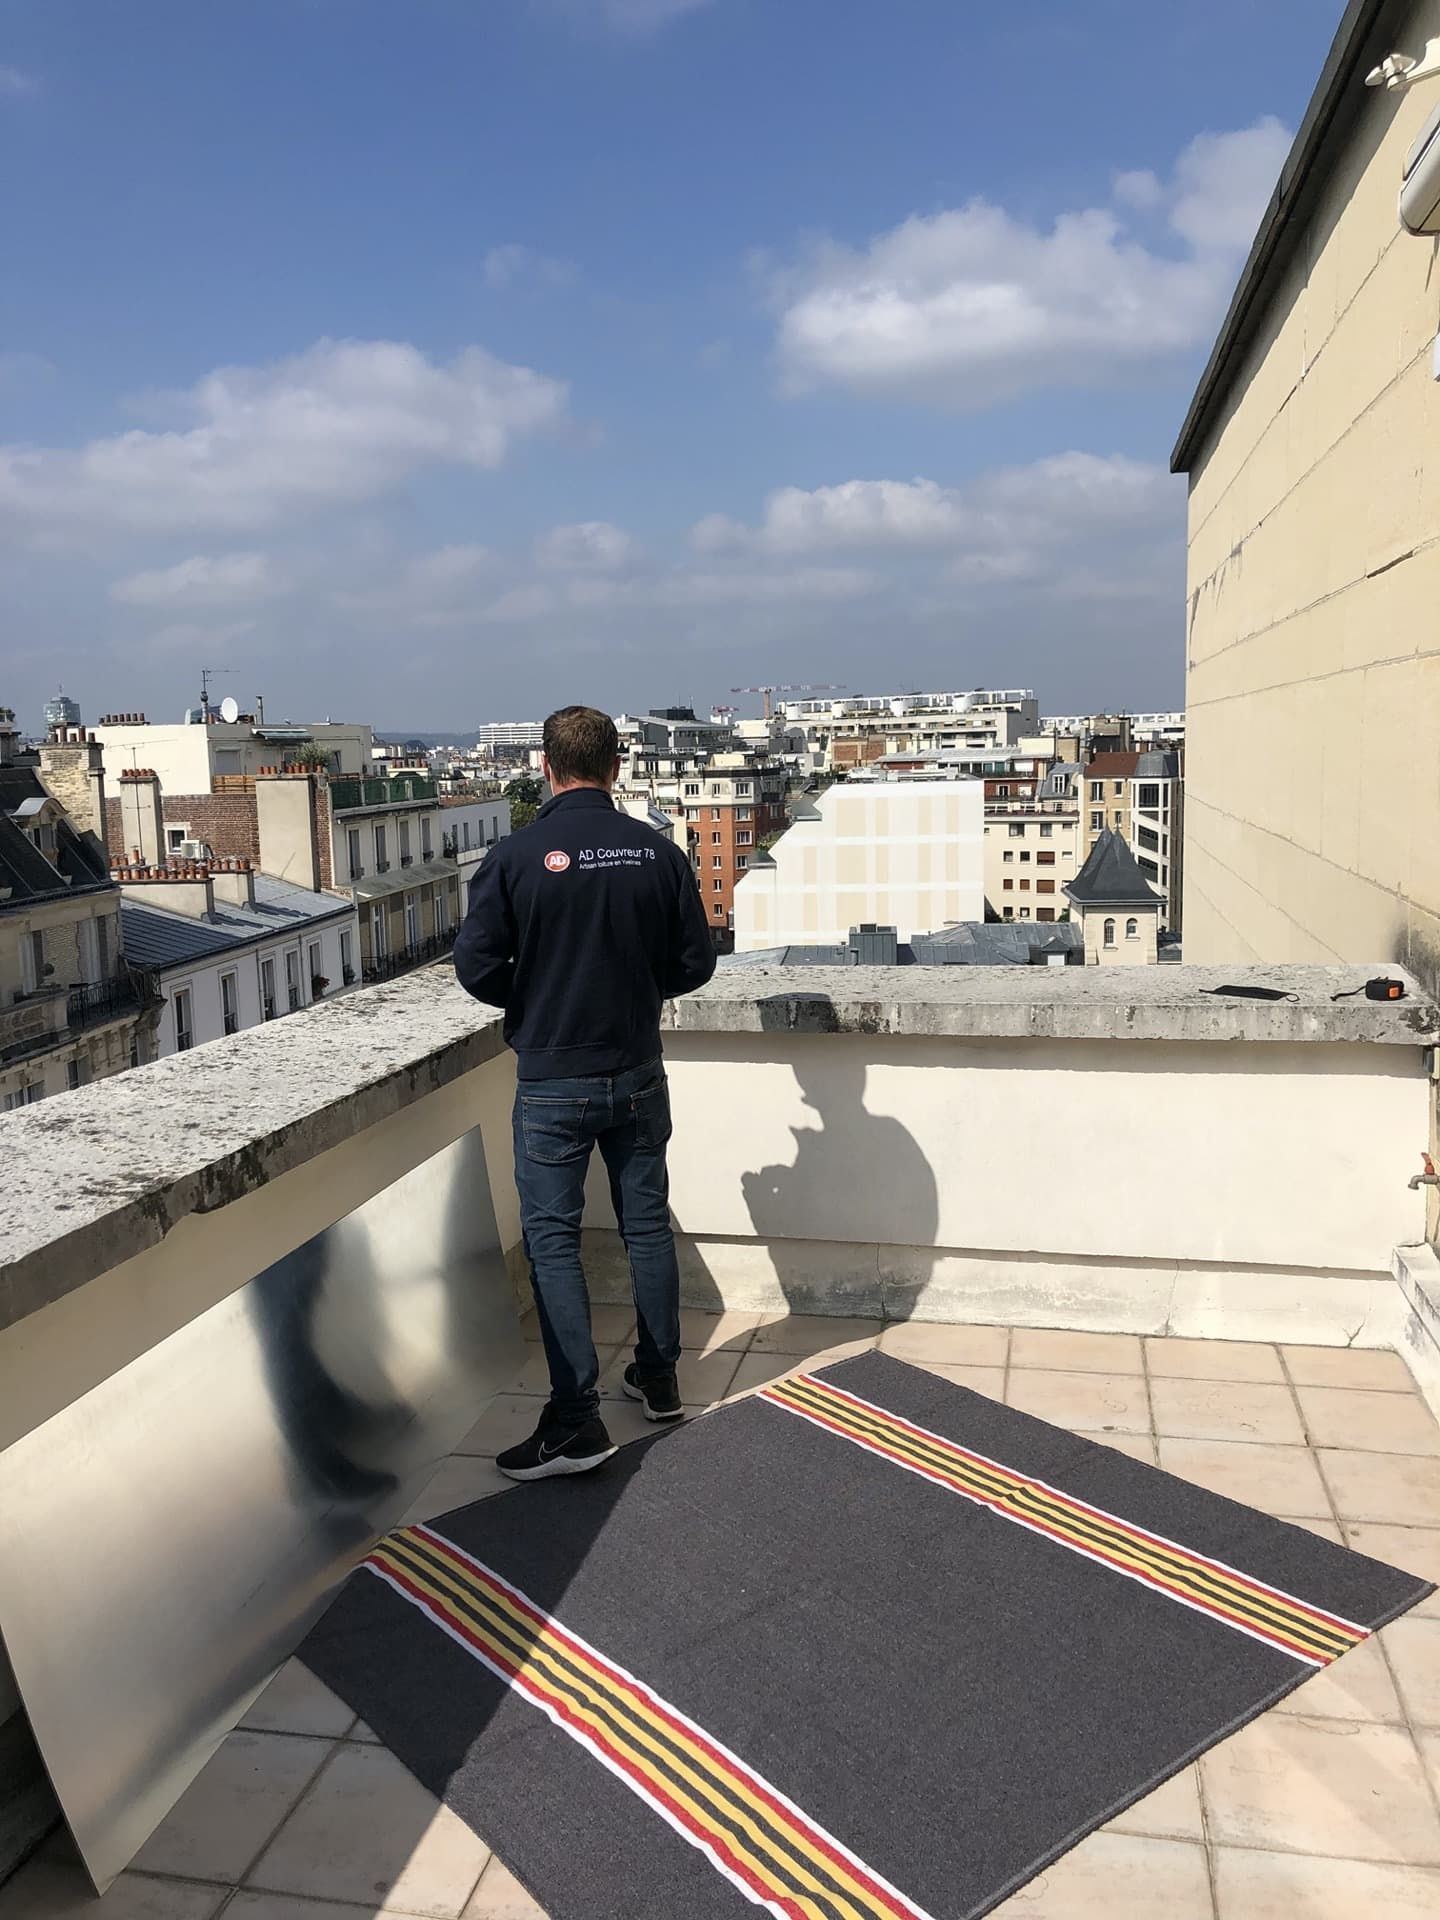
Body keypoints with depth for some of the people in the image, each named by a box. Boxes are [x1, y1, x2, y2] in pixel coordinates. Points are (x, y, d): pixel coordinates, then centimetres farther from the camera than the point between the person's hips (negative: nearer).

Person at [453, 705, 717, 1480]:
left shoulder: (517, 855, -12)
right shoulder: (658, 852, -4)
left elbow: (477, 966, -14)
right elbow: (695, 963, 0)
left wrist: (530, 1000, 6)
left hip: (552, 1081, -3)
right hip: (638, 1075, 4)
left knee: (552, 1238, 4)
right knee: (647, 1223, 17)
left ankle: (576, 1420, 3)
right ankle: (658, 1377, 31)